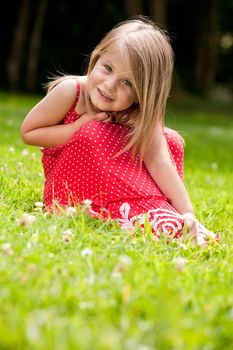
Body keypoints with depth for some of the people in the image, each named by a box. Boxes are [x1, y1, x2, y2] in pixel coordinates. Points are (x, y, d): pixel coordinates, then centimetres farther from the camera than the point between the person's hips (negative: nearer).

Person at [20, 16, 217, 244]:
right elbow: (28, 132, -11)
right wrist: (78, 128, -25)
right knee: (91, 133, -32)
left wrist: (187, 215, -38)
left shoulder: (143, 114, -16)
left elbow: (158, 161, -27)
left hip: (114, 179, 3)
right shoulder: (70, 91, -22)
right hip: (68, 181, -2)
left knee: (170, 140, -13)